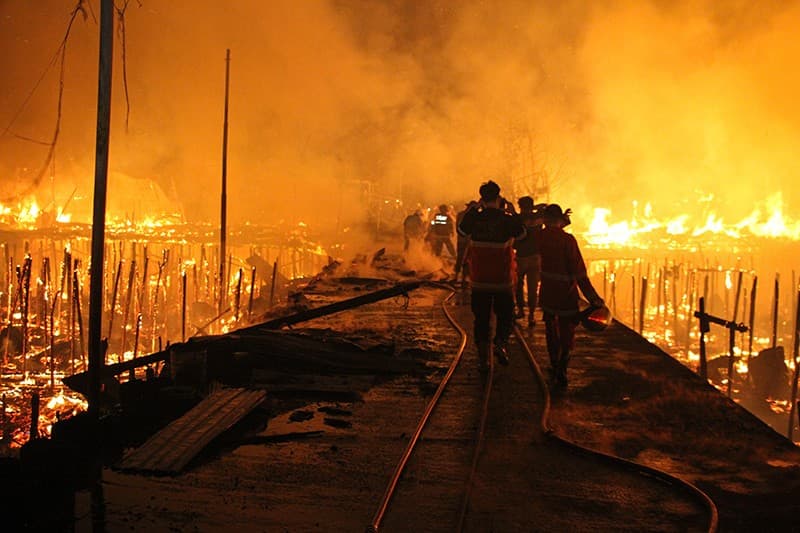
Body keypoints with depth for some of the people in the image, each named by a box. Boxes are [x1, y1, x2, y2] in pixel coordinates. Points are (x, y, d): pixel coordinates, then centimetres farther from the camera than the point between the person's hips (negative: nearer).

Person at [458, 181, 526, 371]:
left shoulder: (475, 218, -5)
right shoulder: (507, 219, -10)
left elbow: (461, 229, 16)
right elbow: (522, 233, 8)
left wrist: (474, 207, 15)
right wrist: (511, 212, 10)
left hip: (479, 280, 2)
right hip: (503, 279, -2)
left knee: (481, 319, 11)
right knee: (505, 315, 16)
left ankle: (483, 357, 12)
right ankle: (501, 342, -9)